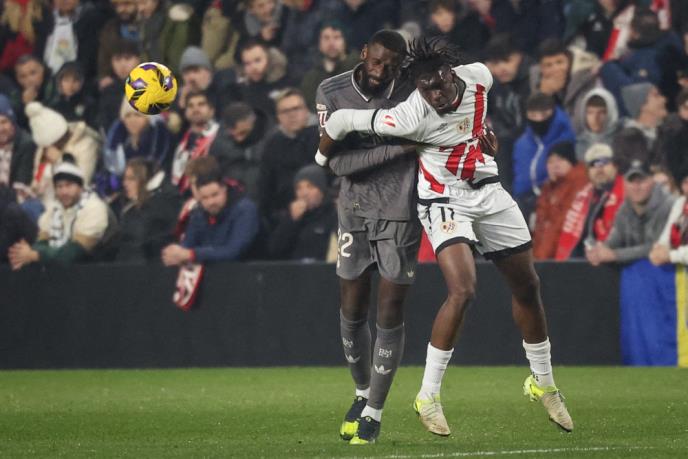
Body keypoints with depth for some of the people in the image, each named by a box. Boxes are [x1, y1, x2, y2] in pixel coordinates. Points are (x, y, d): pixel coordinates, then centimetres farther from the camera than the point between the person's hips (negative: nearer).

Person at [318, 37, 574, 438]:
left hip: (489, 190, 6)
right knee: (463, 291, -24)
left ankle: (543, 383, 33)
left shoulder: (478, 76, -12)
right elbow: (342, 120, -20)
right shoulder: (413, 116, -28)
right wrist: (323, 160, -3)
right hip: (445, 199, -6)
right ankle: (428, 396, -13)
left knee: (529, 287, 13)